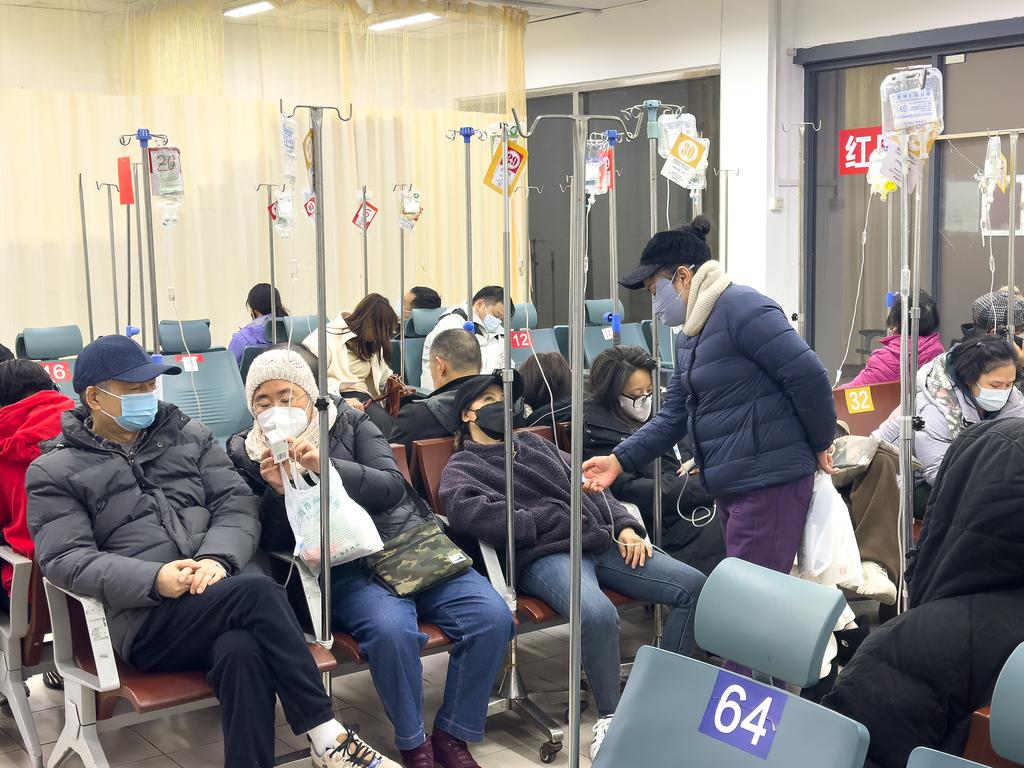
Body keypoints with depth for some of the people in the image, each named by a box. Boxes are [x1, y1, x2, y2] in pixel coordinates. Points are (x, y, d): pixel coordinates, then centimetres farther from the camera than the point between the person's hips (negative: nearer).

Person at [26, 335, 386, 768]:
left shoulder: (188, 435, 17)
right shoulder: (55, 472, 7)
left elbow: (238, 505, 9)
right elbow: (67, 560, -5)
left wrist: (217, 558, -14)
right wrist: (154, 580, -21)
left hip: (223, 594, 3)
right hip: (145, 620, -3)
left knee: (242, 650, -35)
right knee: (257, 591, -31)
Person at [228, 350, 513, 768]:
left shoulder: (351, 423, 6)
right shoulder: (246, 454, 5)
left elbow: (392, 486, -7)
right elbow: (270, 541, 2)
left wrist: (326, 465, -20)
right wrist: (277, 491, -18)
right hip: (341, 567, -2)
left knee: (491, 616, -19)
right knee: (391, 629, -35)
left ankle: (452, 734, -1)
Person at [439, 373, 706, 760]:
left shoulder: (532, 441, 28)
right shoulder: (462, 467, 9)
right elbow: (467, 512, -14)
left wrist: (625, 526, 4)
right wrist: (547, 519, -11)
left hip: (601, 542, 7)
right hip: (544, 556, -6)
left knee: (693, 585, -7)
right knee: (598, 614, -38)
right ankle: (610, 718, -17)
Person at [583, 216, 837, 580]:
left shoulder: (741, 308, -14)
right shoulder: (689, 337, 17)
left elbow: (809, 376, -19)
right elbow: (674, 414, 16)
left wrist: (820, 446, -6)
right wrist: (619, 461, 5)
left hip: (770, 481, -10)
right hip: (732, 484, 10)